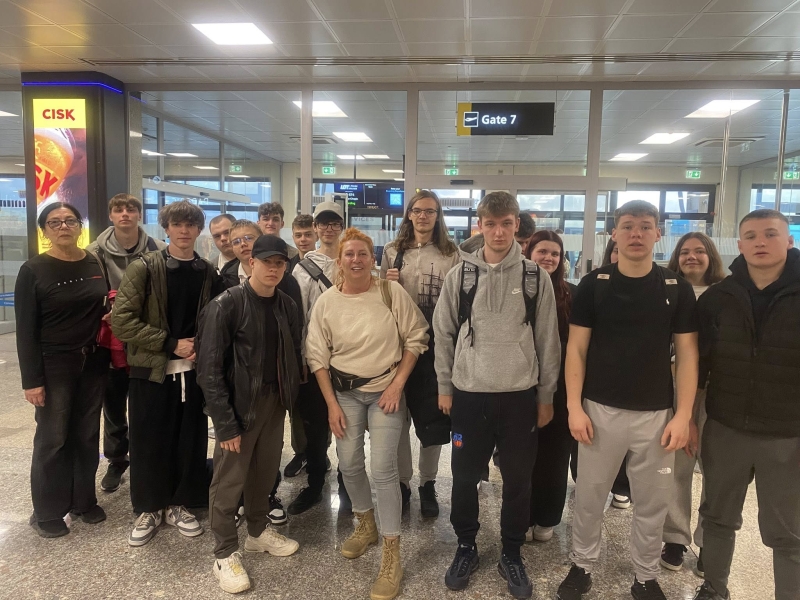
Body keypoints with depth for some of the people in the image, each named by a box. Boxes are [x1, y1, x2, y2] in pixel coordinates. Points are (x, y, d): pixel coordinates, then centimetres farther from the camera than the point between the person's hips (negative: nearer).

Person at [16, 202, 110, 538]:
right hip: (55, 366, -4)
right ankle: (47, 512, 23)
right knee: (52, 438, 5)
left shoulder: (96, 264, 4)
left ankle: (84, 500, 31)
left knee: (87, 435, 13)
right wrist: (31, 379, -13)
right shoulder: (33, 271, -8)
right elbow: (26, 330, -9)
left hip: (94, 363, 4)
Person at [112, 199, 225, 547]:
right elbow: (121, 321, -13)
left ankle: (178, 505, 28)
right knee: (148, 443, 7)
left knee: (190, 441, 10)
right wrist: (171, 343, -16)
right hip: (151, 369, -3)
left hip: (193, 370, 3)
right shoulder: (143, 269, -6)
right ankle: (148, 508, 26)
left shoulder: (209, 273, 4)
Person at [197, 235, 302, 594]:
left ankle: (258, 532, 38)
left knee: (264, 472, 17)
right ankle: (225, 554, 22)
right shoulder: (226, 305, -13)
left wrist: (289, 399, 3)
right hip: (240, 404, -5)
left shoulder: (286, 306, 4)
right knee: (229, 480, 6)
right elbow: (209, 369, -16)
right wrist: (226, 422, -17)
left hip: (274, 402, 5)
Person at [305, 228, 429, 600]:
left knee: (383, 469, -7)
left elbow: (416, 338, -5)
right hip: (344, 392, 3)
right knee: (349, 464, 10)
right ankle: (366, 525, 37)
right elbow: (317, 356, 0)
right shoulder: (326, 302, -4)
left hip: (385, 390, -3)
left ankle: (391, 556, 6)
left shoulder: (392, 292, -10)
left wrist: (398, 383, -11)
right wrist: (331, 403, -3)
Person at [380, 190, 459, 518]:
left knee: (433, 413, 6)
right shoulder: (392, 251, 7)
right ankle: (402, 480, 25)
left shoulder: (451, 255, 2)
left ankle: (428, 483, 24)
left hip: (436, 343, -1)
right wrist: (387, 284, -7)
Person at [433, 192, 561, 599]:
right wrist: (444, 387, 3)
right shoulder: (460, 275, -1)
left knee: (518, 480, 11)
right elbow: (444, 333, 4)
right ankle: (466, 547, 31)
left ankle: (512, 554, 30)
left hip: (520, 394, 0)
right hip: (469, 393, 0)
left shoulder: (535, 277, -1)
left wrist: (546, 395, 3)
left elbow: (548, 340, 2)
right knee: (465, 476, 10)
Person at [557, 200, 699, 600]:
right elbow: (576, 349, -2)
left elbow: (686, 354, 2)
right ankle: (582, 566, 30)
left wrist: (683, 415, -4)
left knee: (653, 503, 12)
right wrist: (574, 407, -7)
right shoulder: (593, 285, -2)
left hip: (657, 413, 1)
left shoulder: (677, 289, 1)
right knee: (589, 497, 10)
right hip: (601, 410, -1)